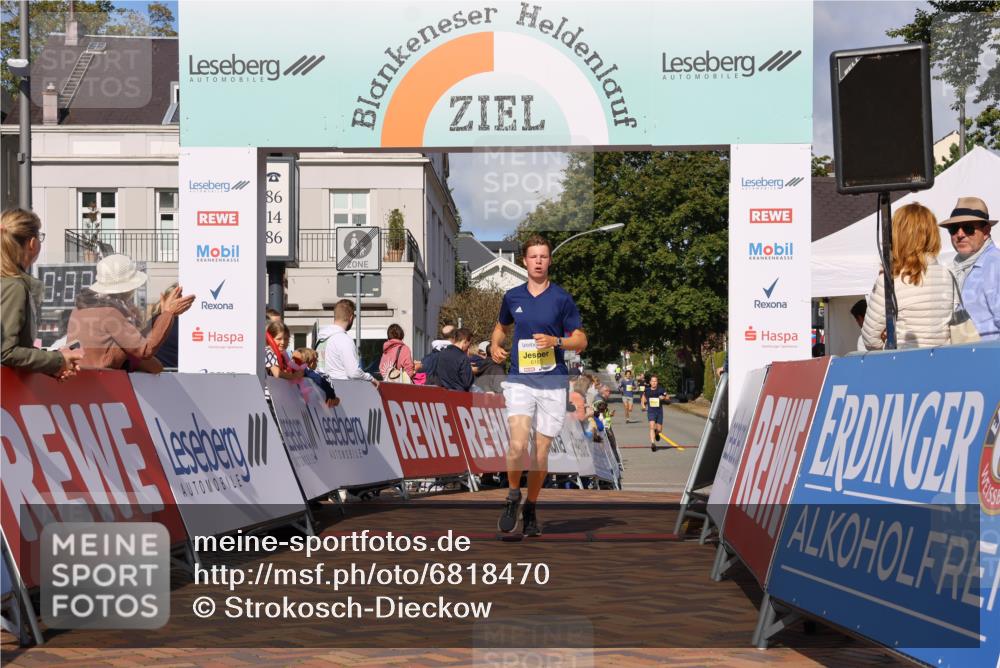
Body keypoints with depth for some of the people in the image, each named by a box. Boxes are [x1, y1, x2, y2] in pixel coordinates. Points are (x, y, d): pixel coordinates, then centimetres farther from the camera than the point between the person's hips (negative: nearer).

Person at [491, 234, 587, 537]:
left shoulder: (561, 298, 1)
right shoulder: (512, 297, 8)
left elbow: (581, 340, 3)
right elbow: (501, 327, 26)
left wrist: (556, 341, -16)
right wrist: (495, 347, 5)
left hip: (552, 382, 0)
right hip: (519, 380, 0)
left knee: (541, 452, 3)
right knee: (518, 444, -19)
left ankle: (530, 510, 22)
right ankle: (513, 497, 6)